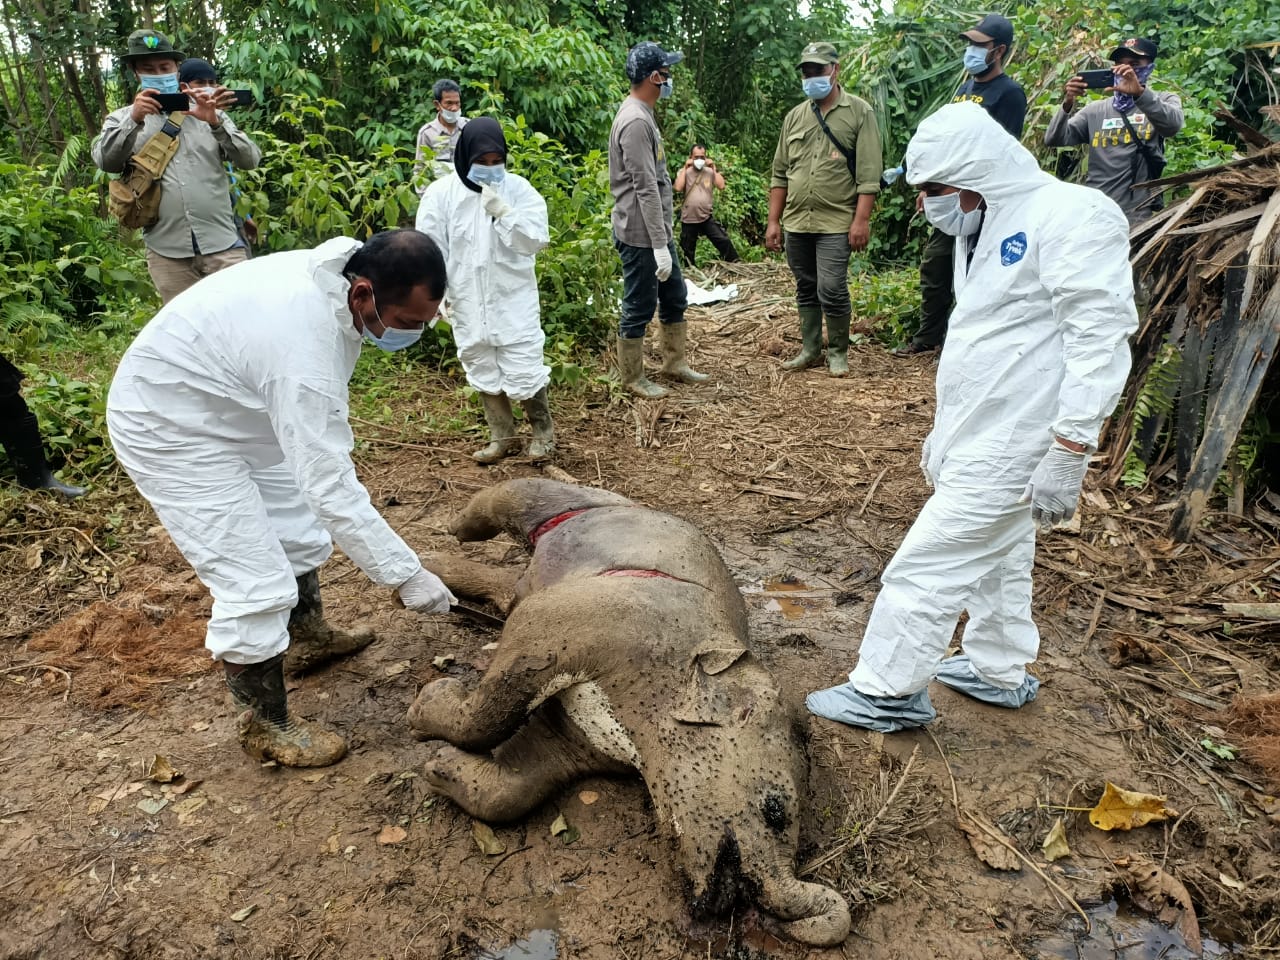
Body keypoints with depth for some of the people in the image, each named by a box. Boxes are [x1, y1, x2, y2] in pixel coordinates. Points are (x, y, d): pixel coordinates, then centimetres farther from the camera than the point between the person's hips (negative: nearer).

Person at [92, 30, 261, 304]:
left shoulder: (206, 111, 12)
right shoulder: (122, 119, 13)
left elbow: (251, 159, 0)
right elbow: (105, 161, -5)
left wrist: (215, 122, -15)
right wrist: (134, 120, -19)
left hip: (222, 243, -1)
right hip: (167, 251, 1)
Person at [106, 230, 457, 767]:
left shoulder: (337, 275, -12)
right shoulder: (304, 350, -40)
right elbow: (331, 488, -36)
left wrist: (334, 451, 12)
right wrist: (406, 575, -29)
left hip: (231, 406, 9)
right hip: (170, 430, -9)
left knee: (299, 527, 20)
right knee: (256, 584, -8)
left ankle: (308, 638, 44)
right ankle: (266, 727, 13)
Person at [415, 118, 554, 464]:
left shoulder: (518, 188, -5)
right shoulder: (441, 193, -4)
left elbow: (537, 240, -11)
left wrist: (504, 212, -22)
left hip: (513, 300, -2)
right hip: (467, 302, 2)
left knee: (524, 370, -4)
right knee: (484, 372, 13)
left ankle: (543, 429, 22)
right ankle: (503, 437, 29)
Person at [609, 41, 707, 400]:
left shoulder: (643, 115, 13)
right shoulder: (635, 121, -19)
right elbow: (646, 190, -24)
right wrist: (659, 246, -24)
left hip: (658, 231, 10)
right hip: (641, 236, -10)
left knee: (674, 298, 18)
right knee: (639, 308, 1)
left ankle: (676, 363, 31)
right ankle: (632, 378, 15)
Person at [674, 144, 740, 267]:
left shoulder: (710, 172, 6)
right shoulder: (684, 172, 3)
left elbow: (721, 186, -10)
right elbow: (678, 188, -15)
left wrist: (714, 168, -6)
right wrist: (685, 168, -11)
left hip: (707, 218, 0)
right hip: (688, 220, 0)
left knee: (724, 241, -10)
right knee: (688, 252, 9)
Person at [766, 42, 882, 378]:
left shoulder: (859, 112, -1)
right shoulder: (794, 117, 12)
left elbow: (868, 173, -7)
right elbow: (780, 174, 13)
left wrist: (861, 219, -15)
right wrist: (773, 221, 8)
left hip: (836, 223, -5)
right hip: (796, 223, 5)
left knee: (831, 290, -8)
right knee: (806, 289, 12)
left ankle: (838, 351, 10)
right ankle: (810, 349, 24)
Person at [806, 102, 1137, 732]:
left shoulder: (1072, 217, -16)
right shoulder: (981, 231, 14)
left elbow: (1100, 339, -22)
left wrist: (1068, 451, -25)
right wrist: (944, 430, 22)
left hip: (1004, 450, -9)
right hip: (976, 440, 9)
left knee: (926, 567, -5)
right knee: (997, 558, 21)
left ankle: (887, 693, 8)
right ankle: (999, 673, 37)